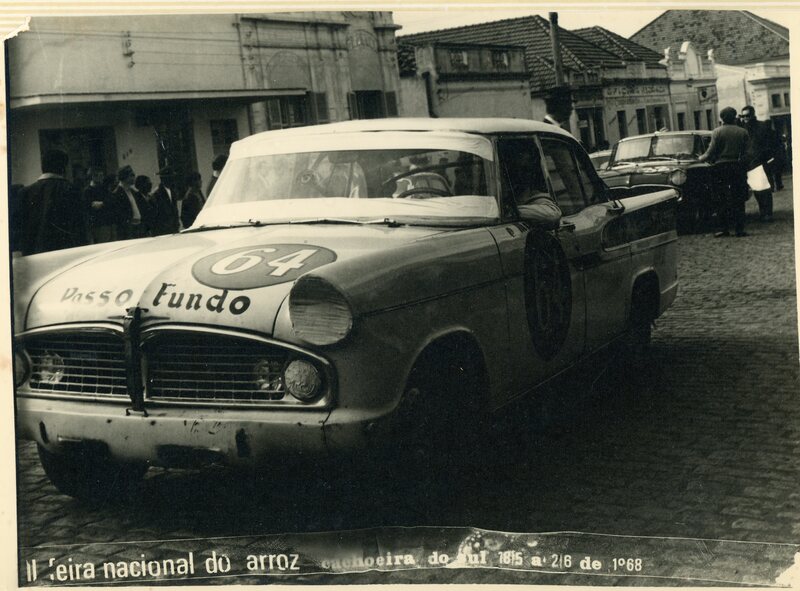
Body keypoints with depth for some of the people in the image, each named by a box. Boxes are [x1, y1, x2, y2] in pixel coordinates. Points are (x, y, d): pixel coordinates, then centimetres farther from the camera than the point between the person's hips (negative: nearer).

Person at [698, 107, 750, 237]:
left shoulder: (717, 132, -5)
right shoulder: (743, 132, 2)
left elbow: (711, 152, -7)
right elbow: (746, 153, 1)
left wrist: (701, 158, 10)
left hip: (721, 166, -2)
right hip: (738, 167, 2)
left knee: (722, 200, 4)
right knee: (738, 200, 6)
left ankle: (723, 228, 0)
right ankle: (739, 228, 4)